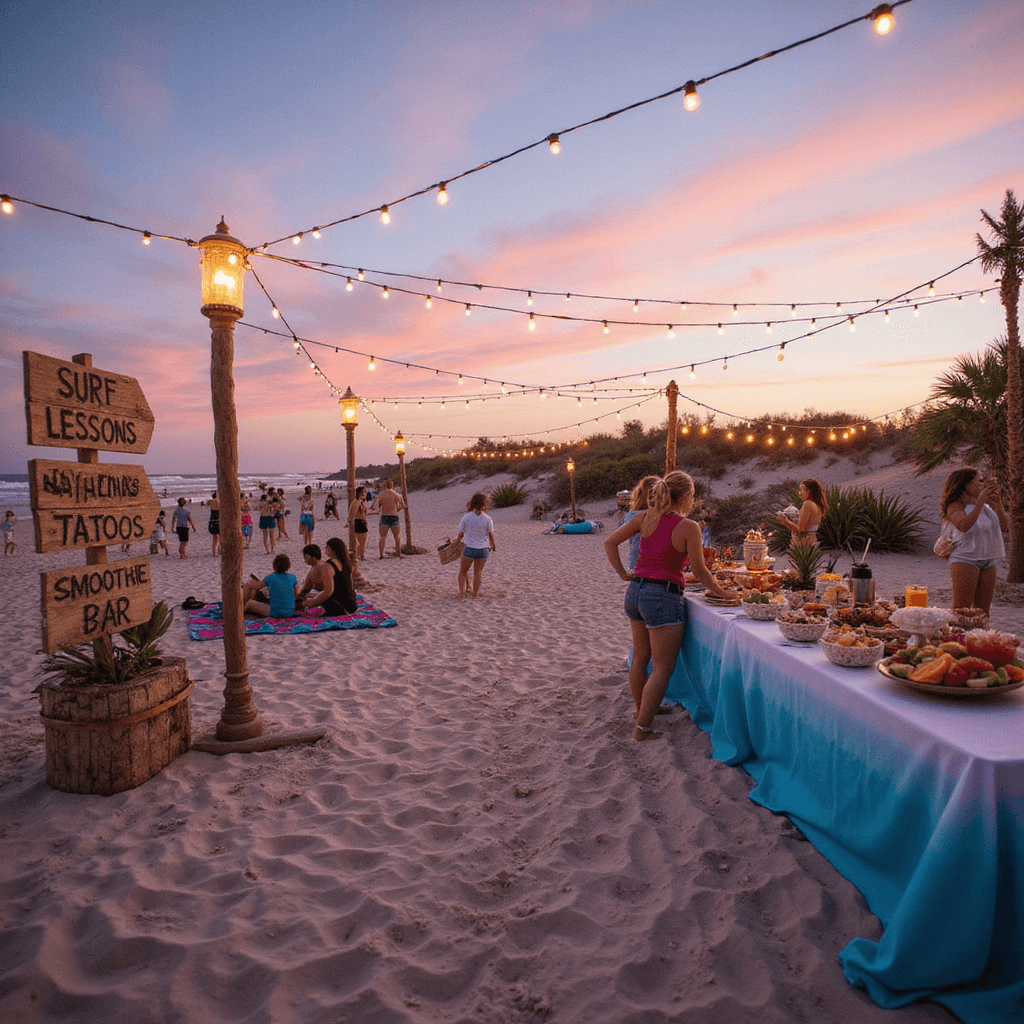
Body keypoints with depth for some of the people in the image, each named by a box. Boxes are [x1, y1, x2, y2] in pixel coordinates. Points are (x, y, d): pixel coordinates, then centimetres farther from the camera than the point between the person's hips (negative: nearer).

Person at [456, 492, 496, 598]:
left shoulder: (466, 517, -9)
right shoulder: (487, 519, -7)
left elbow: (461, 534, -3)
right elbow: (491, 535, 0)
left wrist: (457, 541, 19)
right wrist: (493, 546, 17)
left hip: (469, 549, -1)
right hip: (482, 550, 1)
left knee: (463, 571, 17)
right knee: (478, 573, 15)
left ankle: (462, 592, 12)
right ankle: (475, 593, 23)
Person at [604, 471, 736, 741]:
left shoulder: (646, 518, 4)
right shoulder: (688, 527, -11)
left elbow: (610, 543, 5)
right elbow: (699, 571, -7)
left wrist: (624, 574, 9)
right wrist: (720, 592, 8)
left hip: (635, 592, 7)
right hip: (662, 596, -7)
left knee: (640, 658, 22)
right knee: (662, 668, 4)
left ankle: (643, 710, 39)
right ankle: (643, 728, 7)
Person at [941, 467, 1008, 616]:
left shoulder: (985, 505, 15)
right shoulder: (956, 506, -8)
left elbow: (1004, 526, 10)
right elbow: (963, 526, -27)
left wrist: (998, 503, 0)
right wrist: (980, 502, -28)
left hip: (988, 562, 8)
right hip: (965, 560, -7)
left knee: (983, 612, 11)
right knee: (961, 610, -11)